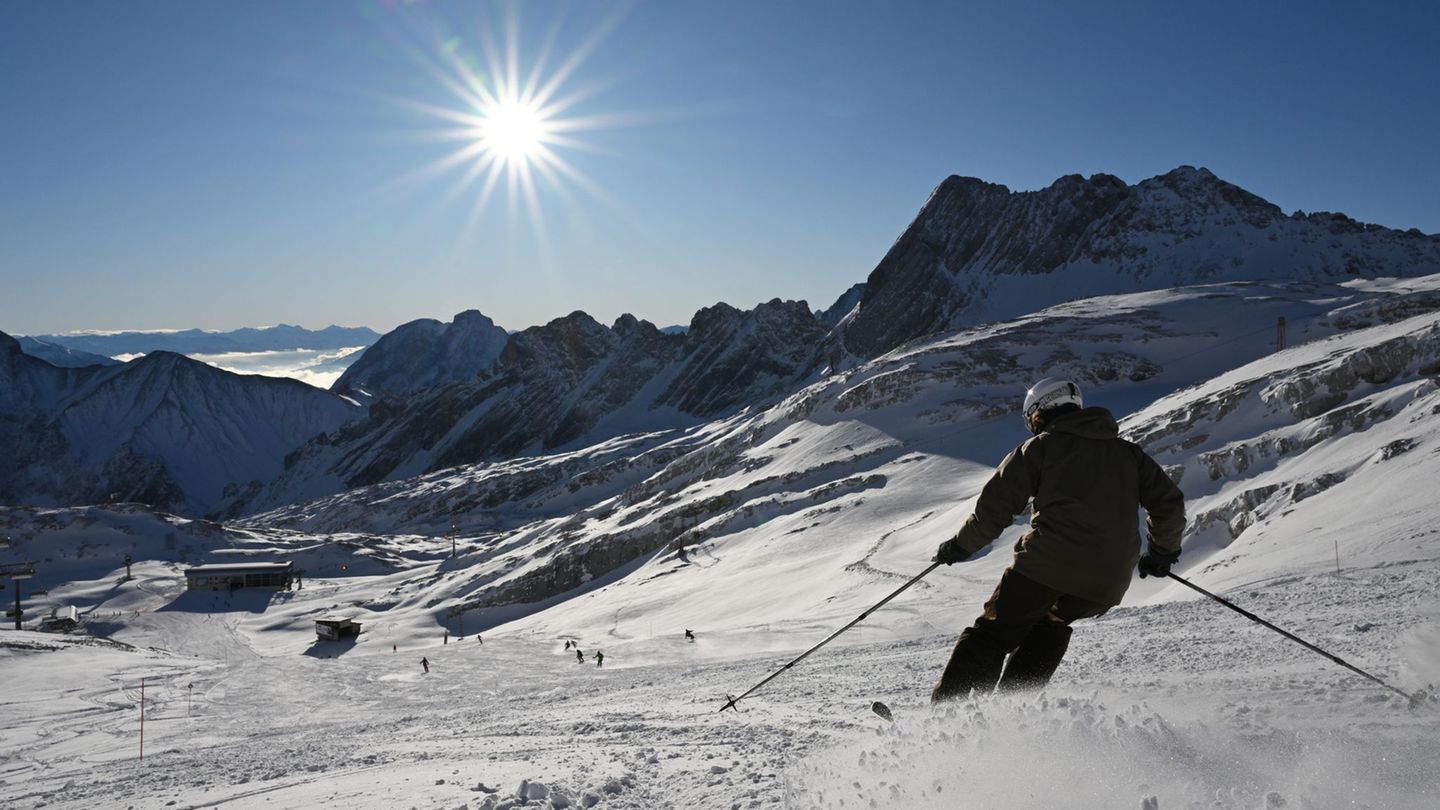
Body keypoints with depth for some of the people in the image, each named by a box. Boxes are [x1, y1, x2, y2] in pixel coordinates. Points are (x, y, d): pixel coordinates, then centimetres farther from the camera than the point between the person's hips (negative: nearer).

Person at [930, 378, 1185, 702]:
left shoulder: (1040, 447, 6)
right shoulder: (1128, 452, 19)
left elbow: (995, 507, 1)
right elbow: (1169, 504, 16)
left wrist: (959, 546, 14)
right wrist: (1164, 551, 32)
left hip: (1049, 563, -4)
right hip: (1107, 583, 5)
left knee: (994, 632, 7)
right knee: (1051, 625, 29)